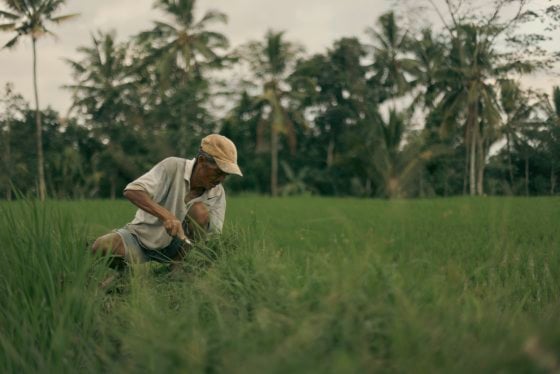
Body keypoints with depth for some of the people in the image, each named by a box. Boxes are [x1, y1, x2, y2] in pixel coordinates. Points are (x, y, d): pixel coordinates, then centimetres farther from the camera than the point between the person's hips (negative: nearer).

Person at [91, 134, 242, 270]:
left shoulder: (218, 193, -8)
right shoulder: (173, 166, -19)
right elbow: (131, 191, -30)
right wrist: (166, 215, -44)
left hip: (175, 246, 2)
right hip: (142, 235, -2)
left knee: (200, 211, -27)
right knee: (101, 247, -32)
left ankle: (176, 270, -17)